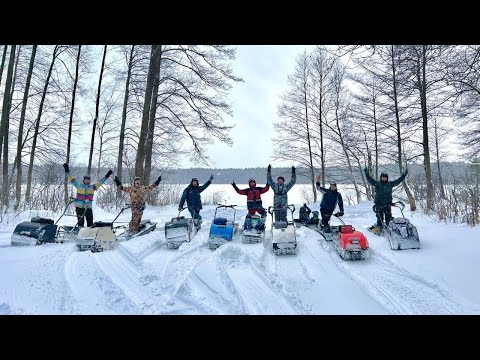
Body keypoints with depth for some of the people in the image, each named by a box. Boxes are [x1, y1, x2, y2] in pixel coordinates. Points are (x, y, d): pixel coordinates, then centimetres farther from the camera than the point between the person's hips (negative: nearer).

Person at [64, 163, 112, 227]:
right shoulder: (79, 185, 2)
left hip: (88, 207, 2)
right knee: (80, 222, 6)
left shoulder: (92, 187, 6)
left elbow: (100, 182, 8)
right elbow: (72, 179, 1)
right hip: (79, 207, -1)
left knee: (90, 222, 3)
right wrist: (67, 171, -5)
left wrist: (106, 176, 5)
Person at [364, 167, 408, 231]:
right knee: (379, 218, 5)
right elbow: (370, 180, -8)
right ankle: (379, 226, 12)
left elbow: (398, 181, 10)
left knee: (388, 217, 4)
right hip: (379, 204, -1)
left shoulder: (390, 184, 9)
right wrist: (367, 174, -20)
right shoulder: (377, 184, 2)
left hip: (387, 205, 2)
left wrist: (404, 175, 5)